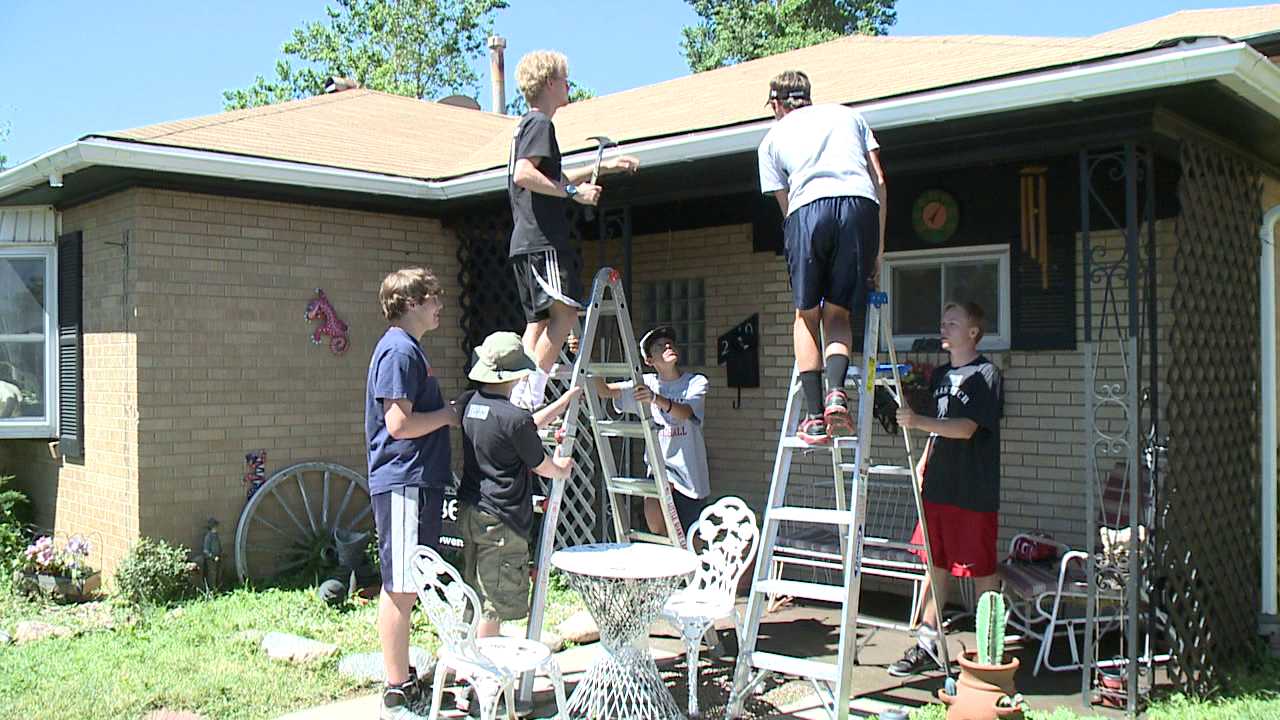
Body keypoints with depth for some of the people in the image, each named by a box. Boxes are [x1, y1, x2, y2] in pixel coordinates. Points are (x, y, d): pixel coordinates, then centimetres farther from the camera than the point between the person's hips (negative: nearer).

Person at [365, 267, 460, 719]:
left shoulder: (409, 349, 18)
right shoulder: (398, 350, -13)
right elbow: (400, 423, -21)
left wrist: (448, 414, 14)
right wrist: (450, 414, -8)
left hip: (419, 481, 11)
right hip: (403, 482, -11)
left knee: (404, 587, 16)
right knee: (400, 588, -4)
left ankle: (404, 681, 26)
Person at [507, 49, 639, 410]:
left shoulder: (526, 125, 26)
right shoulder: (540, 123, -6)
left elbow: (553, 179, 39)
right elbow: (524, 175, -22)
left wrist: (605, 166, 41)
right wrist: (574, 192, -17)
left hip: (525, 243, 11)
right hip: (543, 241, -11)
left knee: (538, 319, 8)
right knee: (564, 309, -16)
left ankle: (521, 394, 4)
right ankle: (532, 389, -23)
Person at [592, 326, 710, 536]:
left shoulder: (696, 382, -3)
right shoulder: (646, 383, 5)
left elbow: (685, 412, -23)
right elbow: (603, 390, -4)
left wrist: (656, 398, -42)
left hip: (690, 473, -1)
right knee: (654, 515, -27)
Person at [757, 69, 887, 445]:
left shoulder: (773, 137, 27)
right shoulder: (848, 115, 31)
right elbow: (880, 183, 21)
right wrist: (877, 251, 22)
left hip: (809, 209, -1)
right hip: (860, 206, 1)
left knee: (807, 314, 12)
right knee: (838, 312, 13)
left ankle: (814, 417, 3)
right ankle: (837, 391, -12)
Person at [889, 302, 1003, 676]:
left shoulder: (985, 375, -10)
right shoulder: (941, 374, 14)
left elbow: (966, 429, -21)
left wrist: (918, 421, -29)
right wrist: (923, 463, 17)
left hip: (974, 491, -7)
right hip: (938, 487, 7)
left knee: (982, 570, 3)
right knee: (935, 564, 12)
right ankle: (927, 645, 20)